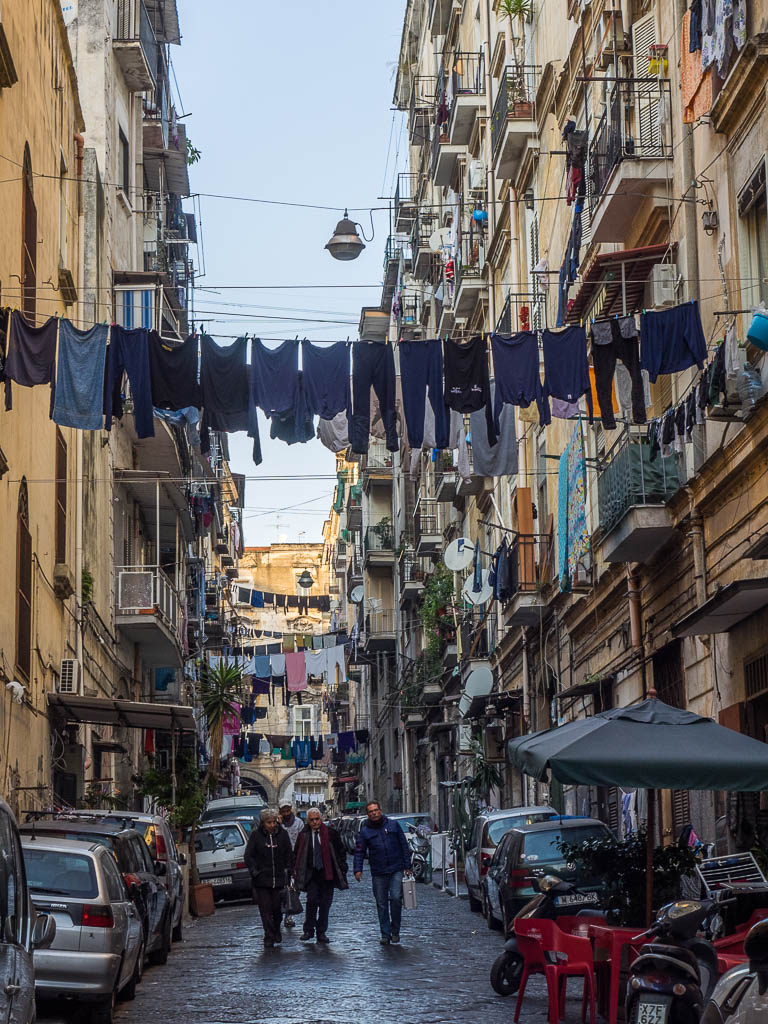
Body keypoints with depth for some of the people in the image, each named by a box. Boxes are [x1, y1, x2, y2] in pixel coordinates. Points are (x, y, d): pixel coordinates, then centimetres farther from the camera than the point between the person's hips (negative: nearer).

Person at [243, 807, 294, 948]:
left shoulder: (282, 834, 3)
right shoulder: (255, 835, -2)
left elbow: (289, 854, 11)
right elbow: (248, 856, 1)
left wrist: (288, 870, 3)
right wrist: (254, 871, -9)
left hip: (279, 878, 1)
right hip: (261, 879, -1)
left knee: (277, 908, 5)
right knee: (265, 909, -3)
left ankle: (276, 933, 26)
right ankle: (269, 938, 1)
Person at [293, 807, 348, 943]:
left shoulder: (331, 833, 2)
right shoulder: (304, 836, 4)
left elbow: (341, 851, 7)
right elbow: (297, 855, 11)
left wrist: (342, 869, 1)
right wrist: (298, 873, 4)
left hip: (328, 874, 1)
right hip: (311, 874, -1)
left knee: (325, 903, 4)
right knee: (312, 901, -13)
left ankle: (321, 932, 13)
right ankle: (308, 930, -1)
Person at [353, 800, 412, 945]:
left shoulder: (393, 825, 5)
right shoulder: (365, 831, 6)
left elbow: (404, 846, 9)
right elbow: (359, 852, 5)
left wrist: (407, 866, 5)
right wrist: (358, 869, -8)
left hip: (396, 870, -1)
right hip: (378, 873, 1)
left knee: (396, 898, -13)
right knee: (381, 904, 4)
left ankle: (395, 931, 2)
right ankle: (385, 934, 12)